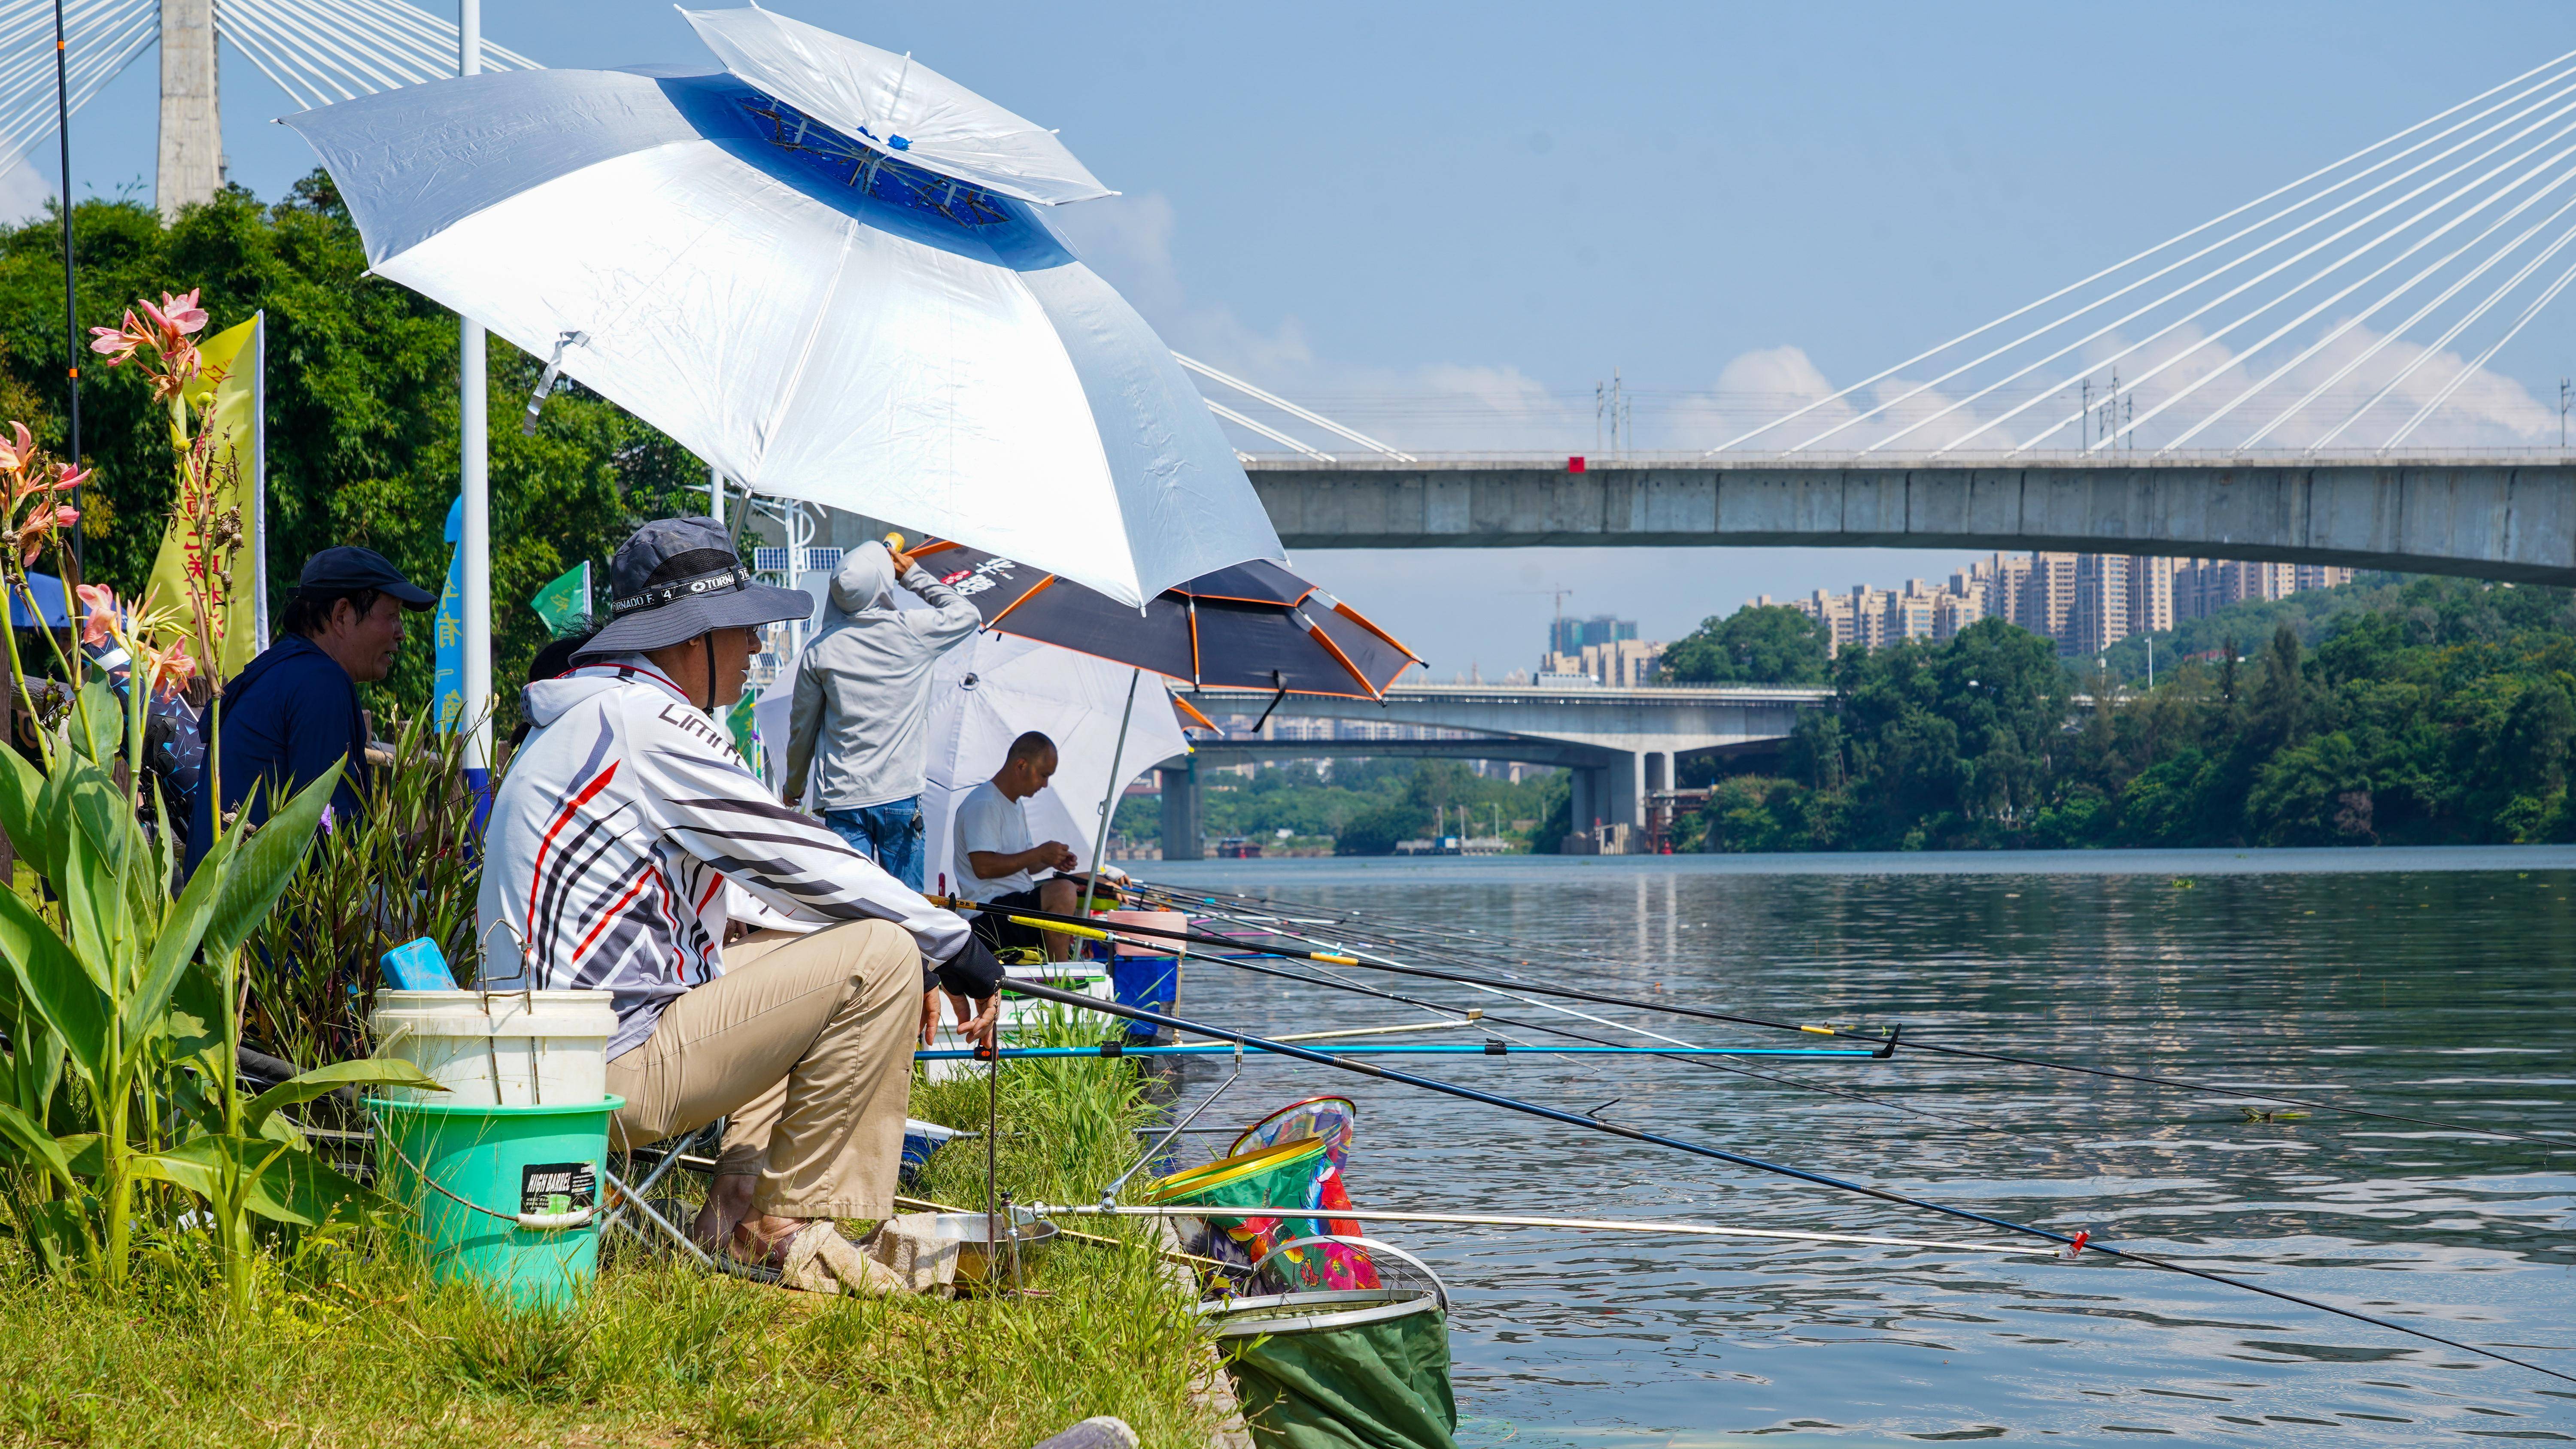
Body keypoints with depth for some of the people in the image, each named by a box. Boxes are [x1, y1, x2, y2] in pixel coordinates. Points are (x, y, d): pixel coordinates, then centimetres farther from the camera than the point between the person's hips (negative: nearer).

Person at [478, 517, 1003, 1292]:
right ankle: (789, 1222, -6)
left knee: (806, 954, 26)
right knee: (884, 955, -12)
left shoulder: (584, 721, 21)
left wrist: (918, 951, 19)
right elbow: (799, 859, -11)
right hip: (612, 1076, -10)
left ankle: (742, 1201, 12)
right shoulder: (646, 720, -12)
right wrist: (954, 947, 0)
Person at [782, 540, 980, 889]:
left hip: (841, 798, 1)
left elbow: (801, 728, 9)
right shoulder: (913, 631, -4)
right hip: (900, 795, -1)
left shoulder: (820, 650, 0)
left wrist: (794, 785, 25)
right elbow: (967, 615, 16)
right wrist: (914, 574, 19)